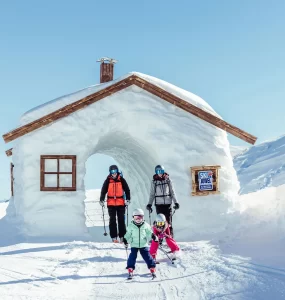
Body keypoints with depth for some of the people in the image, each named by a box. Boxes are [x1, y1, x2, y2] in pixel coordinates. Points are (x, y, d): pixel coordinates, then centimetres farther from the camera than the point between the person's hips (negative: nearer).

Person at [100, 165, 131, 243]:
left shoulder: (121, 180, 0)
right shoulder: (108, 181, 1)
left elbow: (127, 190, 3)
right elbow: (103, 191, 2)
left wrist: (128, 200, -5)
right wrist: (101, 200, -5)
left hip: (121, 203, 0)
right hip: (111, 204, 0)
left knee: (121, 220, 3)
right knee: (112, 220, 1)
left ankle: (122, 237, 9)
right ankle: (114, 237, 6)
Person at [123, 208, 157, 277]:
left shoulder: (146, 225, 0)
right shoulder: (131, 226, -2)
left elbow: (149, 233, 6)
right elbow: (128, 234, 7)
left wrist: (152, 235, -11)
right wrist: (125, 239, -4)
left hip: (144, 244, 0)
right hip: (134, 245, 0)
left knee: (147, 256, -1)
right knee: (132, 256, -8)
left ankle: (152, 267, 9)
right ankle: (130, 268, 1)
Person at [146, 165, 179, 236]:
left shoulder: (168, 180, 4)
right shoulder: (154, 181, 6)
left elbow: (172, 192, 6)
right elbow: (152, 194, 11)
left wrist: (176, 202, 0)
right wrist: (149, 204, 3)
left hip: (167, 204, -1)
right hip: (158, 204, 1)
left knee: (169, 222, -4)